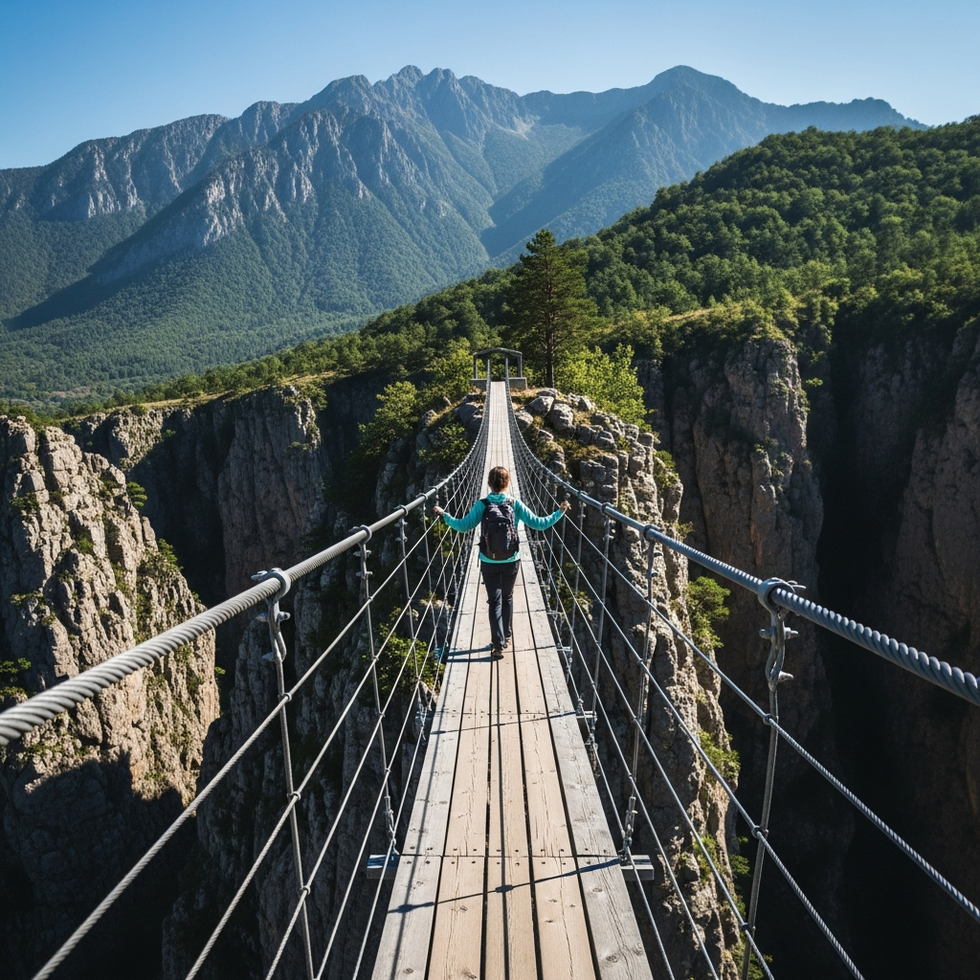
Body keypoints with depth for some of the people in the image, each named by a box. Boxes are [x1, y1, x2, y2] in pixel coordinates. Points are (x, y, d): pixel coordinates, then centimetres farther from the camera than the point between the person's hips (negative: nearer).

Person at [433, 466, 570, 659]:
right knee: (507, 598, 20)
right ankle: (505, 637, 31)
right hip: (510, 561, 1)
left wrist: (443, 515, 2)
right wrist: (560, 512, 0)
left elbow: (463, 526, -9)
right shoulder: (515, 504, -9)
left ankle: (498, 645, 0)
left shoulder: (481, 505, -11)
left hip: (489, 562, -1)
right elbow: (539, 524, -9)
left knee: (494, 601, 6)